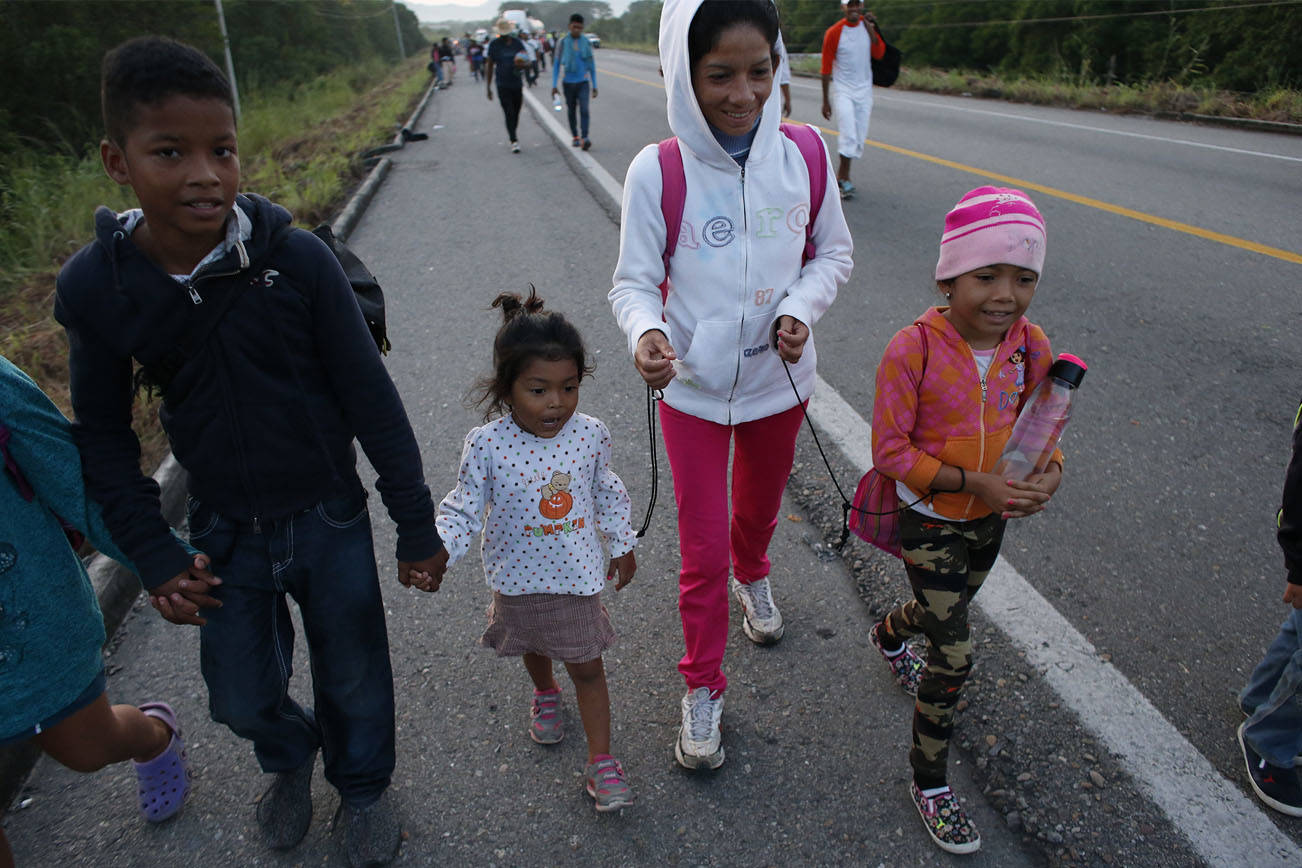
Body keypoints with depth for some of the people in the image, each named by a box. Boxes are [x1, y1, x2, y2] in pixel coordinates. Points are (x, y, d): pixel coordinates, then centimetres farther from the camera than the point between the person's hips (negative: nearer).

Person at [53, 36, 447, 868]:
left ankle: (363, 785, 48)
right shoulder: (93, 286, -12)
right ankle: (289, 755, 55)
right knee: (241, 696, 19)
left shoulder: (298, 259, -20)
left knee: (353, 678, 16)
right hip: (223, 533, 2)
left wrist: (417, 525, -7)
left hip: (329, 521, -2)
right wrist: (154, 557, -2)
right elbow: (104, 437, 1)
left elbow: (372, 400, -12)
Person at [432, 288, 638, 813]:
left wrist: (622, 545, 10)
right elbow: (465, 508, -13)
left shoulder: (591, 434, -16)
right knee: (533, 648, 28)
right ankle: (545, 695, 61)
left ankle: (601, 761, 25)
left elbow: (607, 494, 0)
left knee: (587, 667, 10)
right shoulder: (487, 444, -22)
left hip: (578, 575, 0)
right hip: (518, 577, 1)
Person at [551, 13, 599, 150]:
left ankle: (584, 138, -24)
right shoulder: (563, 43, -1)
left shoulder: (586, 43, 2)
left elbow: (592, 65, 9)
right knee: (571, 111, 10)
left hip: (583, 82, -1)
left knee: (584, 110, -17)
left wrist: (595, 86, 8)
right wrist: (554, 85, -4)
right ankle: (575, 136, 26)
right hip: (568, 82, 1)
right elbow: (556, 65, 2)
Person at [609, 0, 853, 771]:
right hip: (694, 390, -3)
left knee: (759, 505, 27)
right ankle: (704, 691, 26)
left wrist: (801, 310, -15)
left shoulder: (805, 155, -9)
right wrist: (645, 332, -33)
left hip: (780, 379, 3)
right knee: (704, 550, 4)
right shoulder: (657, 172, -17)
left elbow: (834, 252, 4)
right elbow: (635, 281, -11)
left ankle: (753, 577, 62)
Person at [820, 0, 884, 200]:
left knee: (859, 137, 5)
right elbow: (826, 68, -5)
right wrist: (825, 100, -5)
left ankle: (841, 175, 18)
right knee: (848, 134, -15)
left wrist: (871, 28, -13)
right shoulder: (834, 32, -8)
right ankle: (844, 177, -5)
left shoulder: (867, 24, 4)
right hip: (843, 91, -4)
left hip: (864, 90, 4)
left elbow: (879, 54, -4)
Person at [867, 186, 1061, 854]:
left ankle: (888, 635, 64)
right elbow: (890, 451, -22)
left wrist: (1050, 472, -18)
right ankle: (930, 783, 17)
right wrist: (971, 482, -29)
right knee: (955, 654, -5)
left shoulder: (1030, 345, -10)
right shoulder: (913, 350, -26)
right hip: (928, 520, -6)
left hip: (990, 519, 6)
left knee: (948, 612, 28)